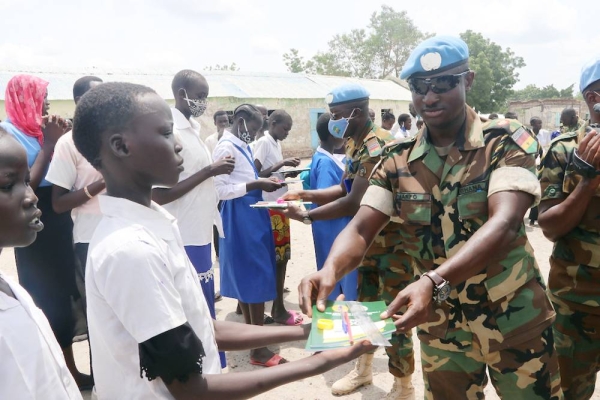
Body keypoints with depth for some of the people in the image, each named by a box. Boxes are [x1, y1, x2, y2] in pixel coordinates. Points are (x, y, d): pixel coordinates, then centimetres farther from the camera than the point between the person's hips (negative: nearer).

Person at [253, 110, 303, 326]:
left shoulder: (276, 143, 15)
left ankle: (278, 306, 25)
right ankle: (278, 309, 7)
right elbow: (256, 174, -20)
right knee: (277, 258, -3)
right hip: (270, 207, -9)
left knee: (282, 257, 14)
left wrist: (288, 170, 3)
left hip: (279, 206, 9)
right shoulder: (263, 142, -12)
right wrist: (281, 164, -23)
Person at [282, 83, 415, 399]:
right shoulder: (356, 145, 6)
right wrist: (304, 194, -1)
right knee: (365, 305, 19)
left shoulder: (377, 148, -25)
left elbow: (354, 204, -28)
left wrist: (307, 216, -20)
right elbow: (343, 189, 10)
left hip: (394, 241, -9)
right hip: (369, 239, 9)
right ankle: (363, 369, 38)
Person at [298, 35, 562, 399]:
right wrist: (330, 270, -32)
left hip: (514, 321, -2)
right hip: (441, 325, 2)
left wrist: (433, 281, -41)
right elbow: (361, 229, -10)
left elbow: (504, 223, -27)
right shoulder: (398, 162, -4)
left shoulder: (507, 140, -13)